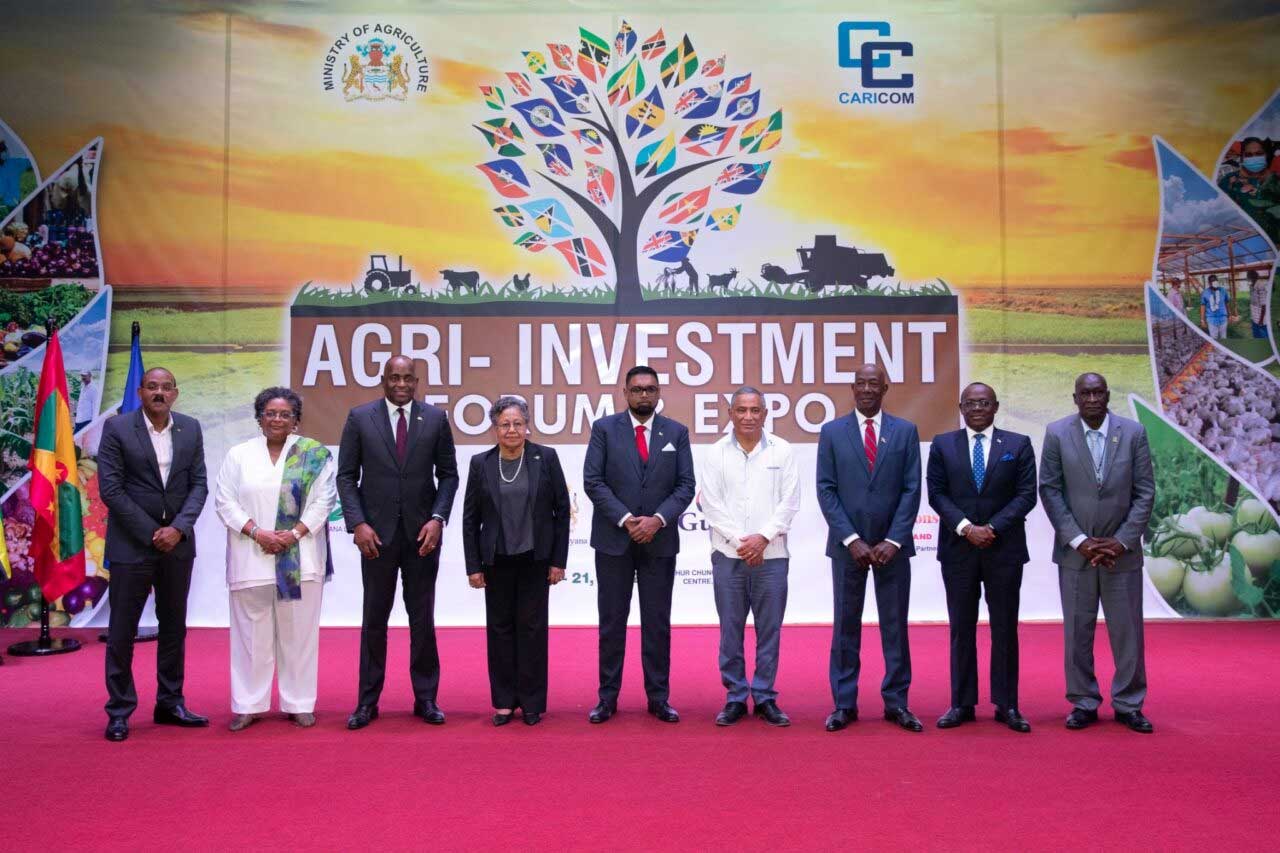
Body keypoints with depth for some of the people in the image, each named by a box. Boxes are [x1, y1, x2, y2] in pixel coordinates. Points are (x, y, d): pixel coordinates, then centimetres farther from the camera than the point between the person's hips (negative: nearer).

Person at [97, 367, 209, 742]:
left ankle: (170, 703, 22)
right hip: (131, 543, -4)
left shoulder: (190, 428, 5)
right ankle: (119, 711, 12)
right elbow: (110, 489, -9)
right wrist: (151, 533, -12)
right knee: (122, 630, 2)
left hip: (177, 542, 4)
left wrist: (178, 528, -11)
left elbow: (199, 484, 3)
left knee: (174, 627, 11)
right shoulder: (117, 428, -5)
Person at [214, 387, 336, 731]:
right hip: (251, 558, 1)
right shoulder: (239, 454, 7)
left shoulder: (315, 454, 4)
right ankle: (248, 705, 14)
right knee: (252, 634, 5)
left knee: (298, 632, 4)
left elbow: (323, 500, -1)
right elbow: (225, 501, 3)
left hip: (300, 558, -1)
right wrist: (257, 532, -10)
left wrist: (293, 534, -12)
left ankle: (299, 703, 13)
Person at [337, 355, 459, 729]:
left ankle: (426, 698, 18)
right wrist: (358, 523, -9)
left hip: (422, 531, 1)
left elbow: (448, 474, 4)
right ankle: (367, 702, 17)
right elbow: (347, 475, 1)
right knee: (374, 618, 8)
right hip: (376, 532, 0)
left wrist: (438, 518, -8)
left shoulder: (435, 418, 2)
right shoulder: (360, 417, 1)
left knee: (422, 617, 8)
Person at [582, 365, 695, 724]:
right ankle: (608, 697, 14)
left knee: (657, 622, 6)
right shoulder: (604, 428, 1)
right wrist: (625, 519, -13)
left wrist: (658, 519, -13)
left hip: (660, 540, 1)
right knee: (612, 621, 6)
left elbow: (686, 485, 1)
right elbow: (592, 481, -5)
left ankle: (658, 697, 15)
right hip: (613, 539, -1)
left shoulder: (676, 432, 6)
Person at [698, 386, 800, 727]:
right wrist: (738, 541, -9)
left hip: (771, 555, 0)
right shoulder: (717, 453, 4)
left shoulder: (782, 450, 5)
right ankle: (735, 698, 14)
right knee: (731, 629, 4)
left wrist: (763, 537, -10)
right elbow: (710, 502, -1)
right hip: (728, 555, 0)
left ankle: (765, 697, 15)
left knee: (769, 629, 4)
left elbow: (789, 501, 0)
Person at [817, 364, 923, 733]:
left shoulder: (905, 431, 4)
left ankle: (896, 702, 16)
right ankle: (844, 704, 13)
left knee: (895, 625, 6)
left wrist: (893, 541, -9)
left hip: (892, 545, 1)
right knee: (846, 625, 5)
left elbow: (911, 490, 0)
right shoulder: (832, 432, 3)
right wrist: (851, 540, -10)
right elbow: (826, 490, -2)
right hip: (847, 545, 0)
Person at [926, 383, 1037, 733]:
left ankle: (1007, 705, 13)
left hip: (1004, 549, 0)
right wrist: (966, 527, -12)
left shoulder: (1018, 445, 4)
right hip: (958, 549, 1)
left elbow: (1026, 494, -1)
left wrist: (993, 528, -12)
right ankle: (962, 704, 13)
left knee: (1005, 628, 5)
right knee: (961, 629, 6)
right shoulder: (943, 444, 6)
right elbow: (936, 493, 1)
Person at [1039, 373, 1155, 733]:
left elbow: (1144, 492, 0)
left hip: (1122, 549, 0)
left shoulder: (1134, 432, 0)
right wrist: (1078, 540, -10)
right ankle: (1083, 703, 17)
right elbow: (1049, 490, -3)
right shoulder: (1056, 433, -1)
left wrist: (1123, 541, -8)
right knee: (1078, 629, 5)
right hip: (1075, 550, 0)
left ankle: (1129, 704, 19)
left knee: (1128, 629, 6)